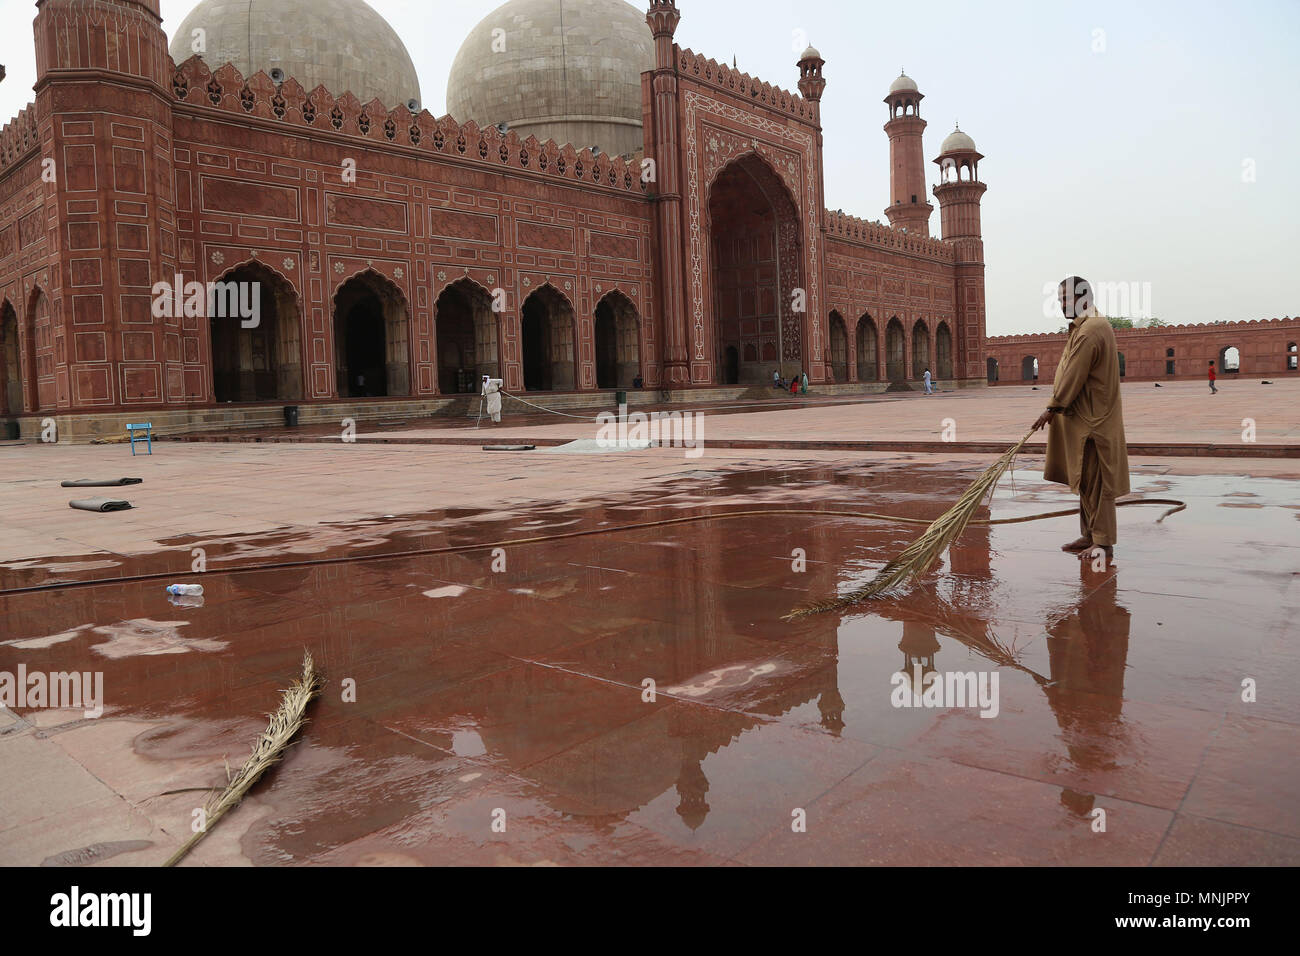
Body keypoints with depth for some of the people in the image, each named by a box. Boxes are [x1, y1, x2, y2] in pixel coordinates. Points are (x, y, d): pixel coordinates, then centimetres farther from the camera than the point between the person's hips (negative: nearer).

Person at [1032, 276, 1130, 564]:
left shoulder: (1089, 332, -18)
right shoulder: (1095, 324, 16)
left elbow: (1074, 377, -19)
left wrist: (1052, 409, -14)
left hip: (1092, 421, -11)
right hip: (1085, 417, 11)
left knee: (1095, 482, -5)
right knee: (1085, 480, 14)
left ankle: (1104, 543, 1)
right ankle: (1090, 535, 22)